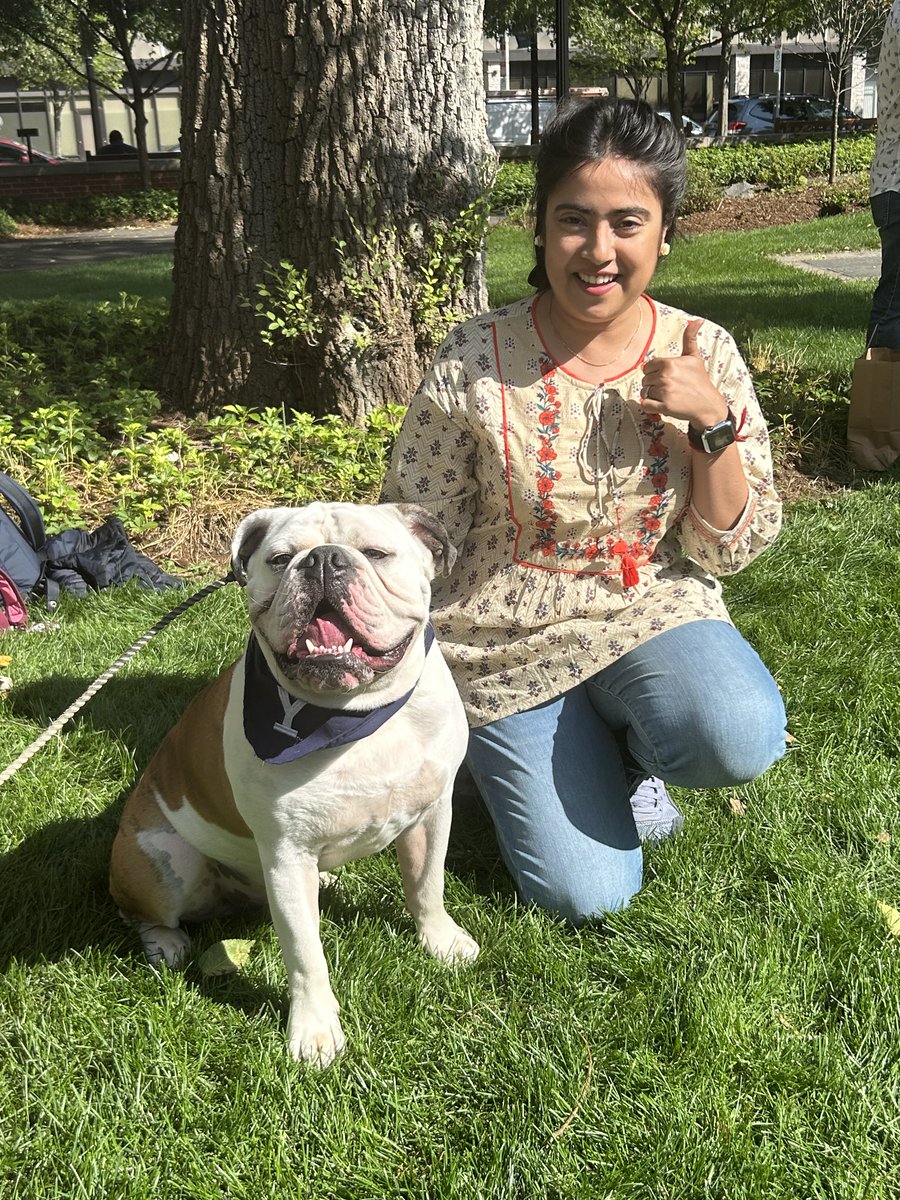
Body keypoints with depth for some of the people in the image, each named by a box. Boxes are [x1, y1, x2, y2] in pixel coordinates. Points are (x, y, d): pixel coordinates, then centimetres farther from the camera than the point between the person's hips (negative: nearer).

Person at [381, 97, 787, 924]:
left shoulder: (705, 354, -5)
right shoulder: (475, 362, -12)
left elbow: (735, 547, -2)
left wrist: (713, 421, -17)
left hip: (656, 617, 2)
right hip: (511, 648, -1)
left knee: (740, 737, -31)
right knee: (589, 895, -10)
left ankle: (625, 749, 6)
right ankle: (556, 759, 23)